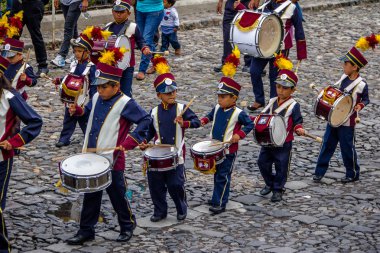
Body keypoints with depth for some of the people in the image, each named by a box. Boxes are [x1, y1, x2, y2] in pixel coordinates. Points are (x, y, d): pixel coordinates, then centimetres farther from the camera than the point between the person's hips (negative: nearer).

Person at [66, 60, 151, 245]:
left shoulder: (125, 103, -14)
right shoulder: (97, 98, 7)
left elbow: (146, 120, -17)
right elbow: (88, 113, 26)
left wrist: (129, 142, -23)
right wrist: (77, 111, 4)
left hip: (112, 161, -6)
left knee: (117, 196, 9)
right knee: (90, 196, 12)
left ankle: (128, 226, 30)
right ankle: (86, 231, 22)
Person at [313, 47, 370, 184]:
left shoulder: (361, 84, -16)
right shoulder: (344, 78, 3)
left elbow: (366, 99, -2)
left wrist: (360, 105, -20)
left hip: (347, 122, -6)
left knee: (347, 148, 5)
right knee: (327, 145, 9)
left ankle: (353, 174, 22)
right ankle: (319, 172, 17)